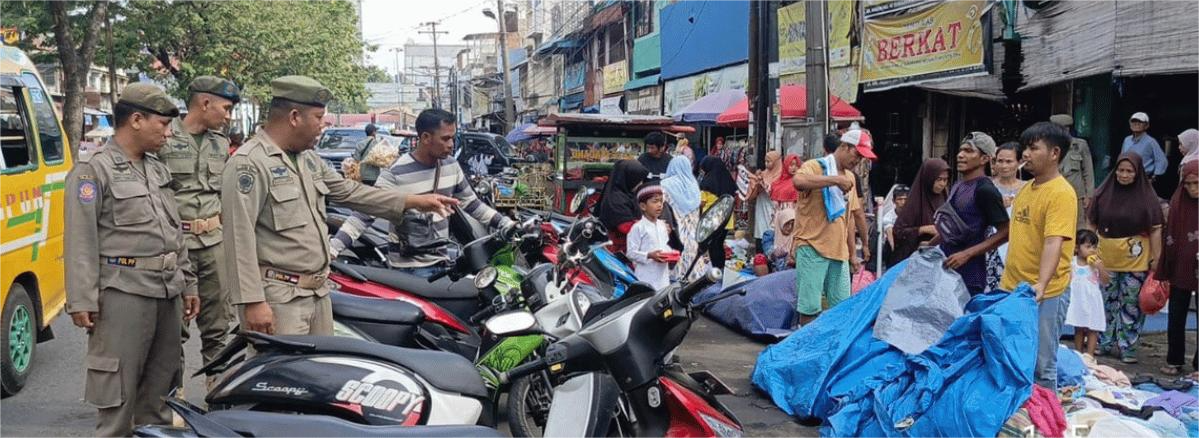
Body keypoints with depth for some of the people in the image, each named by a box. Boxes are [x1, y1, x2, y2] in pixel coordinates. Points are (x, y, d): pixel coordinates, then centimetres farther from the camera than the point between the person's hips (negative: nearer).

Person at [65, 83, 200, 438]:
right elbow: (80, 240, -12)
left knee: (160, 386, 15)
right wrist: (81, 301, -16)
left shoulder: (158, 169, 16)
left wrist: (188, 284, 18)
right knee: (118, 391, -4)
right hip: (124, 292, -8)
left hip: (168, 291, 8)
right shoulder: (93, 170, -8)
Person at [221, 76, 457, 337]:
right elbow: (240, 238, -19)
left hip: (319, 292, 9)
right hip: (278, 299, -9)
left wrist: (413, 202, 17)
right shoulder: (247, 164, -14)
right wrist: (252, 302, -22)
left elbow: (349, 192, 21)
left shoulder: (308, 159, 14)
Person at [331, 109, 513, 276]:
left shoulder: (451, 166, 5)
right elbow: (365, 214, -17)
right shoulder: (396, 174, -15)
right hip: (410, 267, -6)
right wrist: (332, 248, -28)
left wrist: (506, 224, 12)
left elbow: (471, 203, 16)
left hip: (441, 261, 7)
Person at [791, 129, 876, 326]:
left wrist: (852, 253, 22)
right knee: (810, 307, -6)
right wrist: (835, 180, -26)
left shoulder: (850, 177, 20)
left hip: (839, 251, 7)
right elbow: (798, 181, -28)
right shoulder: (814, 166, -3)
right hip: (812, 247, -7)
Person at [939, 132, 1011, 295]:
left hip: (969, 274, -8)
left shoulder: (985, 190, -12)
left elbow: (1005, 232, -15)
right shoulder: (958, 186, 14)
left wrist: (967, 254, -19)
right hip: (946, 267, 8)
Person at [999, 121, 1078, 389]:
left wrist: (1041, 284, -36)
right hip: (1012, 288, 8)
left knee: (1041, 366, 0)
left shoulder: (1061, 193, -14)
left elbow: (1054, 243, -25)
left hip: (1044, 294, -8)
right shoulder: (1026, 189, 12)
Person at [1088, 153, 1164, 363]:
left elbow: (1156, 230, -5)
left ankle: (1127, 346, 15)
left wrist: (1156, 260, -7)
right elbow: (1092, 224, 8)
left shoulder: (1146, 196, -5)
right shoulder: (1104, 193, 1)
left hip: (1136, 261, -2)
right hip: (1106, 258, 2)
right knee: (1106, 302, 12)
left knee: (1131, 304, 4)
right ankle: (1105, 342, 26)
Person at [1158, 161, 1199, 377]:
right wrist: (1164, 271, 2)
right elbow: (1170, 237, 3)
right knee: (1176, 318, 9)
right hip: (1180, 269, 3)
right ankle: (1174, 361, 22)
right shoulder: (1178, 203, 0)